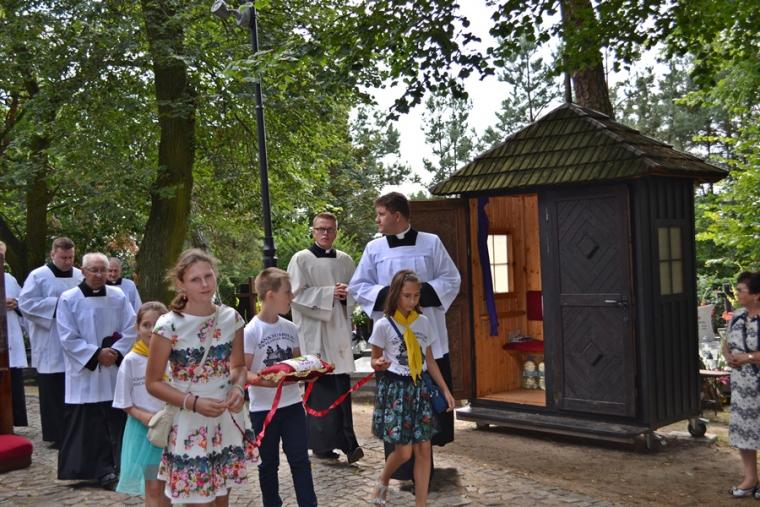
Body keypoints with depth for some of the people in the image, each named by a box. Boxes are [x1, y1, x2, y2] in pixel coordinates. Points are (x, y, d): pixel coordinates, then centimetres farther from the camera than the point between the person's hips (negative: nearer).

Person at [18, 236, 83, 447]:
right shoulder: (38, 276, -3)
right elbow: (25, 304, -10)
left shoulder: (80, 276, 8)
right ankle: (57, 435, 9)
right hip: (50, 348, -3)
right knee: (53, 393, 1)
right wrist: (56, 303, -15)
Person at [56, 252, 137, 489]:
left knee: (116, 421, 4)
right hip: (84, 373, -2)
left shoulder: (118, 297, 3)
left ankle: (113, 468, 15)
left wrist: (115, 352, -11)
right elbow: (68, 338, -6)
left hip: (115, 371, 2)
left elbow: (131, 330, 3)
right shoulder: (69, 299, -4)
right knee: (90, 425, -2)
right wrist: (96, 354, -13)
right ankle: (103, 470, 4)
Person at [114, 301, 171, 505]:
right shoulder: (131, 361, -8)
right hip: (143, 429, -1)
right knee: (152, 487, 6)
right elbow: (125, 403, -2)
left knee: (166, 486, 12)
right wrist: (143, 416, -18)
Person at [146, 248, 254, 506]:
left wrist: (237, 388, -11)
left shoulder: (231, 318, -2)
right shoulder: (169, 326, -15)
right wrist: (194, 403, -21)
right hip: (191, 425, -4)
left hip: (228, 420, 4)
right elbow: (153, 382, -9)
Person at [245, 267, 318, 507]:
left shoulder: (290, 328, 4)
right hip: (263, 407, -4)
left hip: (292, 403, 4)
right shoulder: (251, 331, -12)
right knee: (269, 462, 11)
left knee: (300, 459, 5)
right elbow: (243, 372, -14)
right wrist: (267, 381, -30)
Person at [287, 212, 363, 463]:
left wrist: (346, 293, -5)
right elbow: (297, 294, -7)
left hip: (339, 329, 4)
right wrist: (329, 293, -13)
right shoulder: (301, 259, 0)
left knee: (342, 385, -1)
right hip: (314, 331, -4)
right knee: (320, 388, -3)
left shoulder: (345, 260, 13)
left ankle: (346, 441, 0)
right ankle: (322, 443, 5)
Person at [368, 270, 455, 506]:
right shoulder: (383, 325, -7)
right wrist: (379, 364, -24)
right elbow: (375, 359, 0)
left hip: (420, 387, 4)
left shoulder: (423, 322, 5)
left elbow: (430, 360, 11)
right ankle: (383, 483, 27)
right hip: (394, 388, -4)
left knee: (424, 449, 1)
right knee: (403, 451, -4)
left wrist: (445, 389, 9)